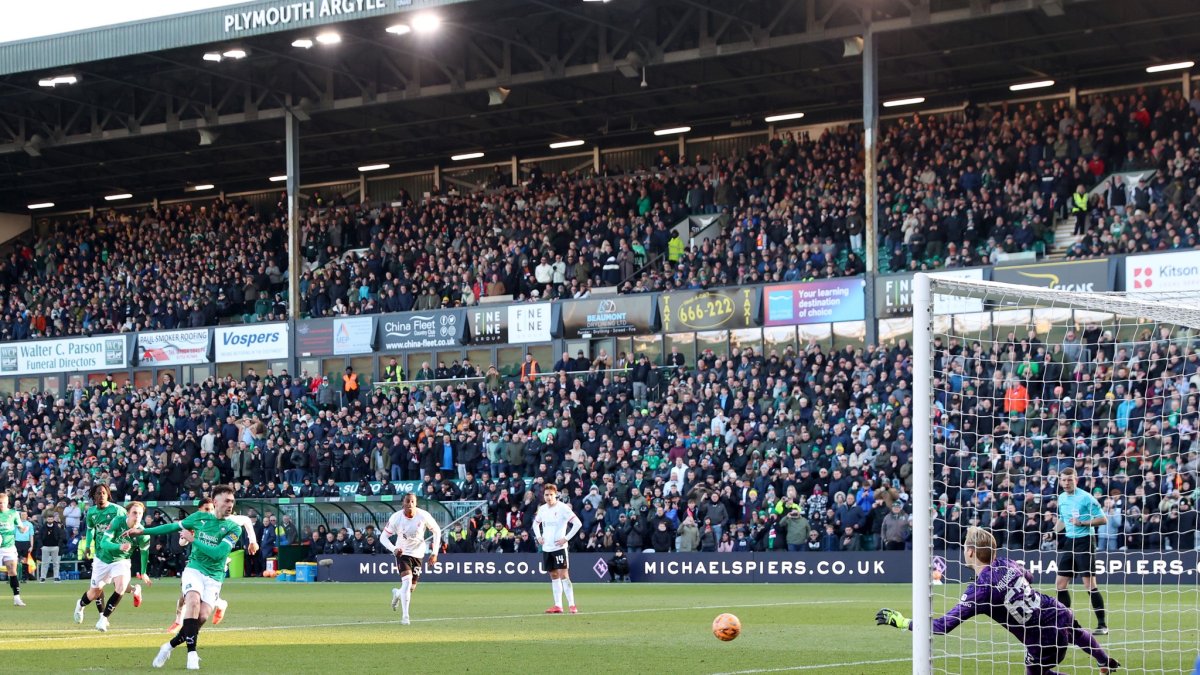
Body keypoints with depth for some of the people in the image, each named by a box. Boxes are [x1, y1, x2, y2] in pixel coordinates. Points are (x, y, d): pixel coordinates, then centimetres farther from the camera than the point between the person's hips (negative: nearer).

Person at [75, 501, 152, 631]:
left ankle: (104, 618, -14)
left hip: (121, 561, 1)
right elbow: (104, 542, -30)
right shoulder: (117, 522, -26)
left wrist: (143, 573, 9)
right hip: (103, 560, 0)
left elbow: (144, 552, -1)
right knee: (94, 593, 10)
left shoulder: (142, 533, -20)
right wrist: (120, 546, -49)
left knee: (121, 585, -29)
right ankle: (81, 605, 47)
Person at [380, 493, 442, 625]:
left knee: (411, 588, 8)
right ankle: (405, 616, -18)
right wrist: (394, 549, -30)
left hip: (418, 553, 2)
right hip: (402, 552, -2)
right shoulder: (396, 518, -17)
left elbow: (437, 531, -1)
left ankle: (397, 593, 46)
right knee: (407, 580, -23)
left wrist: (434, 553, -6)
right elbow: (383, 537, -11)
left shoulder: (423, 516, -16)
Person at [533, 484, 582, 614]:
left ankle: (571, 605, -9)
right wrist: (538, 537, 12)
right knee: (554, 576, 9)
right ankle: (557, 605, 11)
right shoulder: (542, 509, 9)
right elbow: (536, 523, 28)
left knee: (563, 575, -11)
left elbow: (578, 523, -14)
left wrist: (566, 538, -15)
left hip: (559, 547, -6)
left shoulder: (563, 508, -10)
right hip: (546, 548, 6)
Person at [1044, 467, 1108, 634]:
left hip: (1085, 540, -7)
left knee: (1090, 584, -10)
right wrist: (1052, 533, 9)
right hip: (1069, 542, 7)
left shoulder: (1086, 498, -12)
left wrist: (1082, 523, -22)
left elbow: (1102, 519, -12)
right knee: (1060, 583, 5)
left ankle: (1102, 624, -5)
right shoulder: (1061, 498, 10)